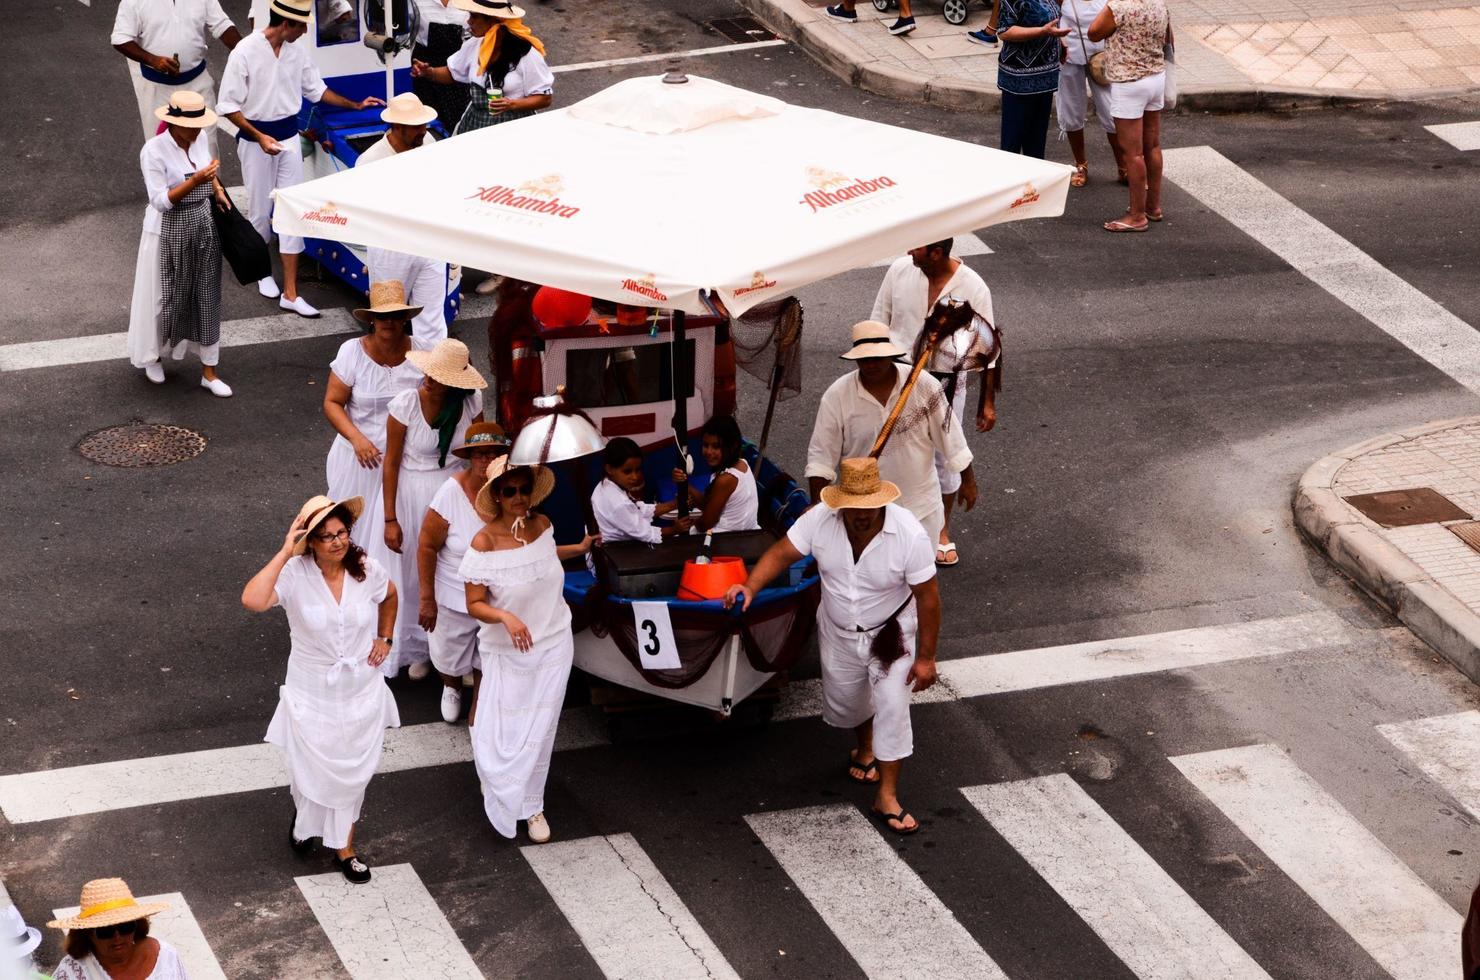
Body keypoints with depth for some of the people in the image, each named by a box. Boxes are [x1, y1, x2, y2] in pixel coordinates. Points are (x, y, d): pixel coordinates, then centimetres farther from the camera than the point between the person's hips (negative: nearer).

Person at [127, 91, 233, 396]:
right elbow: (161, 201, -23)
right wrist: (195, 181, -33)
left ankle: (208, 370, 18)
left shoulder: (200, 140, -2)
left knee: (206, 296, 9)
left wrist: (218, 190, 1)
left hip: (204, 225, 5)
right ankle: (152, 355, 34)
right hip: (170, 231, -5)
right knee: (167, 295, 8)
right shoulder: (154, 150, -21)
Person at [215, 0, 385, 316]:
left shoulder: (297, 50, -2)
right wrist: (260, 137, -21)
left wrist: (356, 105, 12)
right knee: (261, 211, 10)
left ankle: (290, 293, 4)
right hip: (256, 139, -4)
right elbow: (228, 106, -14)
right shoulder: (245, 52, -18)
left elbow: (315, 89, 14)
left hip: (289, 136, 4)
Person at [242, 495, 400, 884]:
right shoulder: (295, 574, -23)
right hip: (312, 692, -2)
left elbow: (389, 596, 12)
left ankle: (344, 847, 34)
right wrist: (285, 552, -40)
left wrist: (385, 638, 5)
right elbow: (252, 600, -43)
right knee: (312, 769, 13)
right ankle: (305, 820, 48)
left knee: (352, 772, 15)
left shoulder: (367, 570, -13)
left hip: (361, 690, 2)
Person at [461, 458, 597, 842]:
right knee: (504, 731, 2)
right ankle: (504, 791, 34)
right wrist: (505, 617, -36)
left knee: (540, 731, 11)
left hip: (553, 645, 4)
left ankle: (530, 804, 32)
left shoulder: (541, 524, -7)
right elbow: (475, 605, -19)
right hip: (507, 652, -4)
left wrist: (579, 548, 21)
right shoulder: (484, 543, -22)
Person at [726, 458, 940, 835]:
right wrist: (750, 588, -33)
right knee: (844, 704, 21)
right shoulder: (819, 520, -24)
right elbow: (781, 553, -15)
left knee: (892, 708, -9)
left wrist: (925, 657, -18)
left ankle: (887, 798, 3)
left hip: (891, 632, -3)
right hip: (838, 634, 3)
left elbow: (927, 596, -22)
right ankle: (865, 748, 55)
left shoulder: (909, 533, -30)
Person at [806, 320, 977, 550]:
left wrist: (967, 480, 4)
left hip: (922, 507, 1)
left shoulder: (923, 385, -11)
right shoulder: (837, 396, -12)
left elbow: (949, 435, -2)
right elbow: (821, 455, -7)